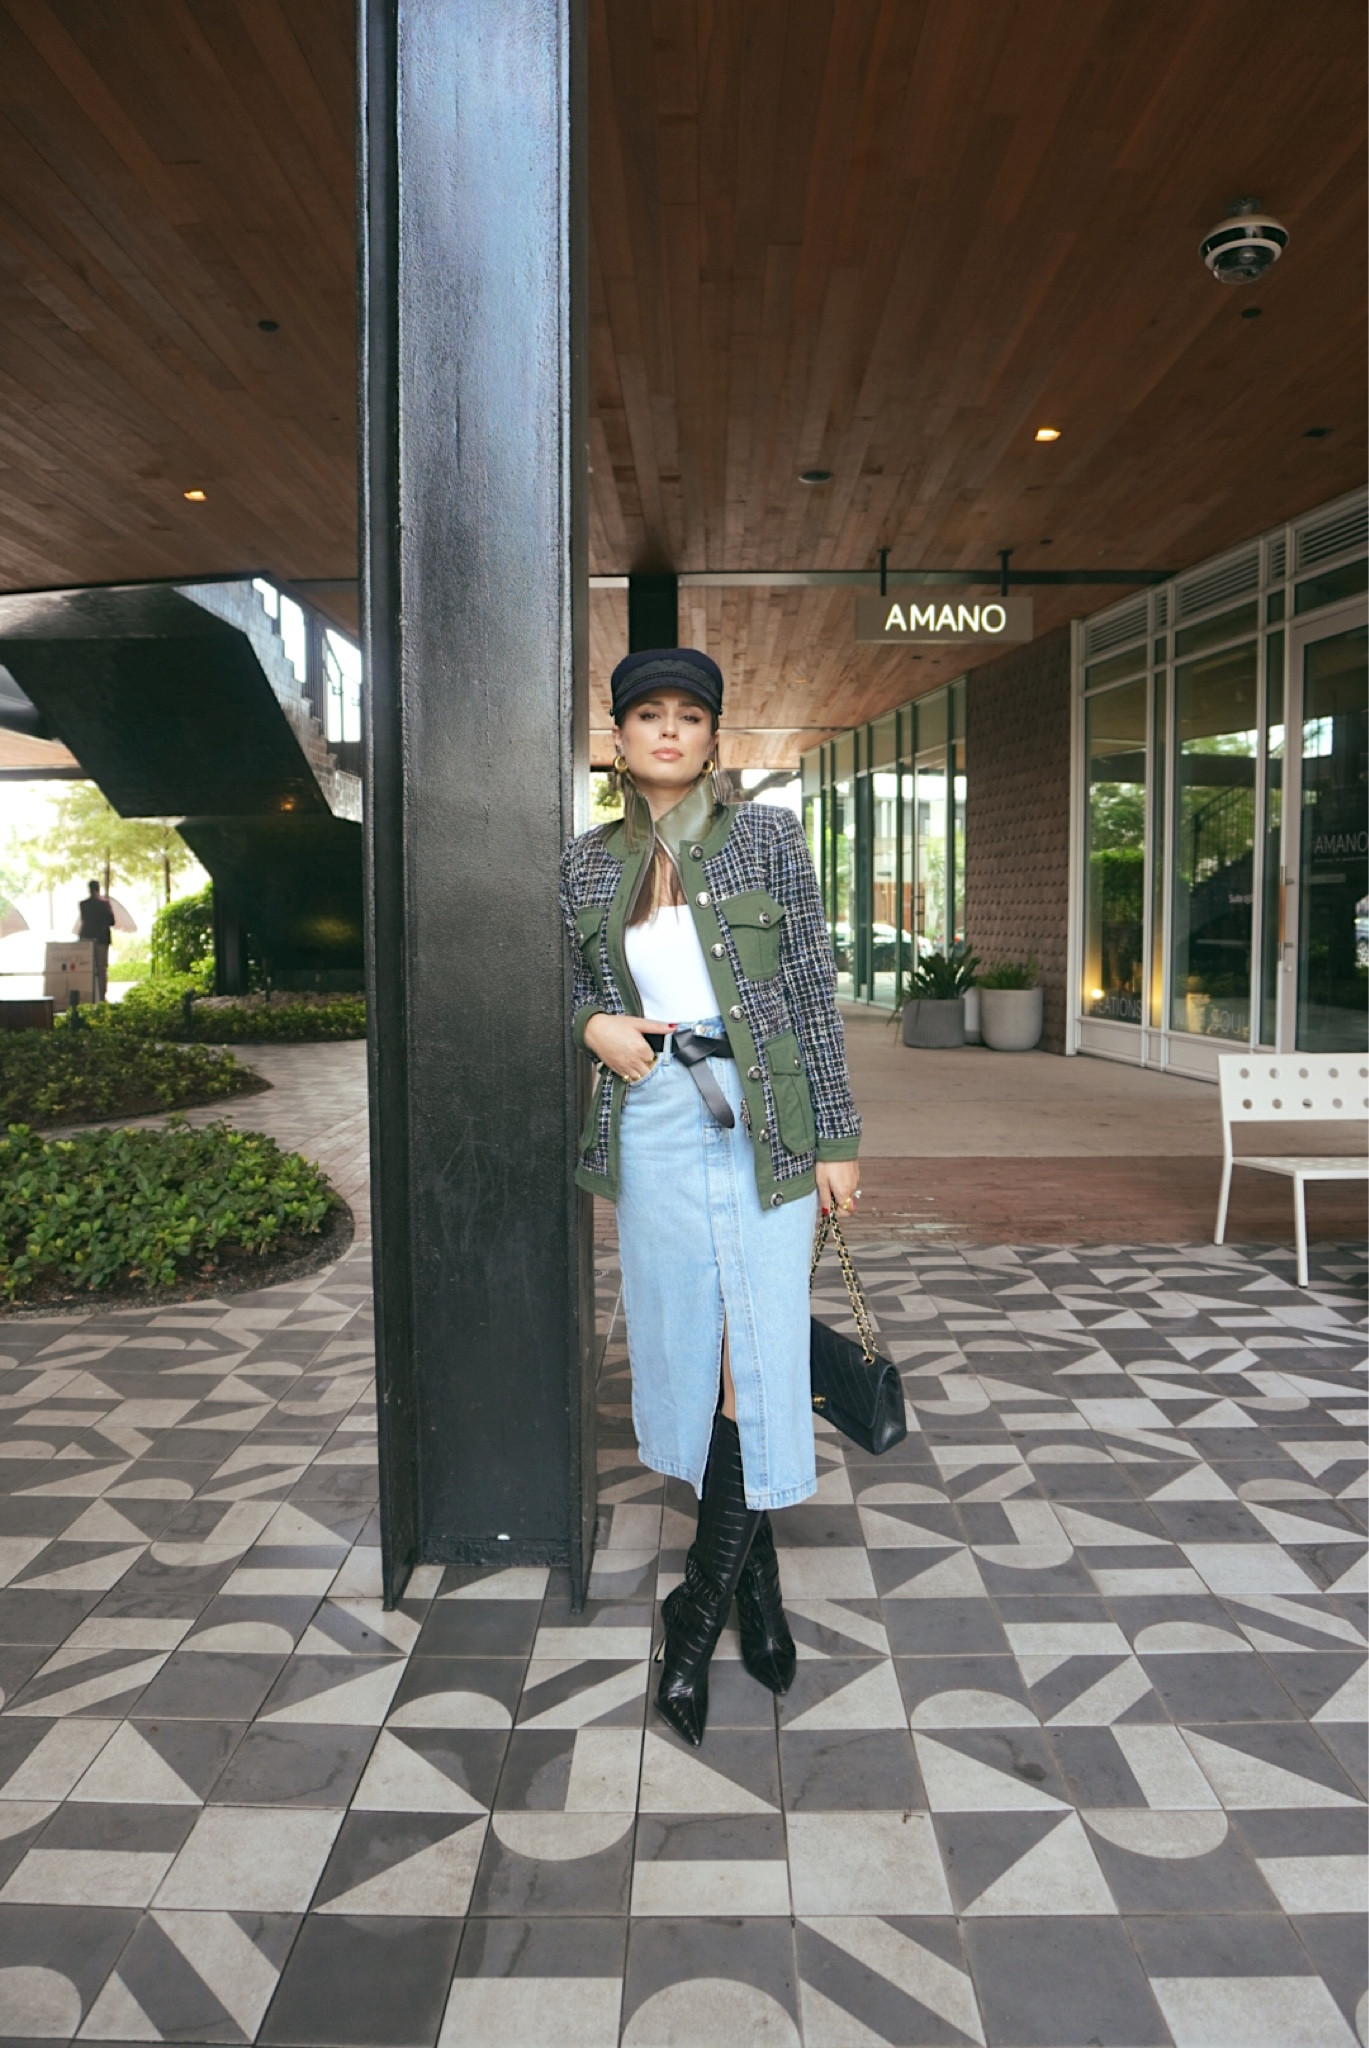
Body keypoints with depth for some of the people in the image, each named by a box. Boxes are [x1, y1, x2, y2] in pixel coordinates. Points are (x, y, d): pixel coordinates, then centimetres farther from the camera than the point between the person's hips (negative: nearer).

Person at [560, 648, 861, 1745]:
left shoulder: (766, 836, 0)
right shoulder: (589, 863, 8)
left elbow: (814, 989, -2)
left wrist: (836, 1138, -4)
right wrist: (597, 1024, -5)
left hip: (761, 1119, -2)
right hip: (654, 1126, 3)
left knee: (758, 1358, -2)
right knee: (689, 1351, 9)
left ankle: (701, 1611, 16)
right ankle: (756, 1579, 29)